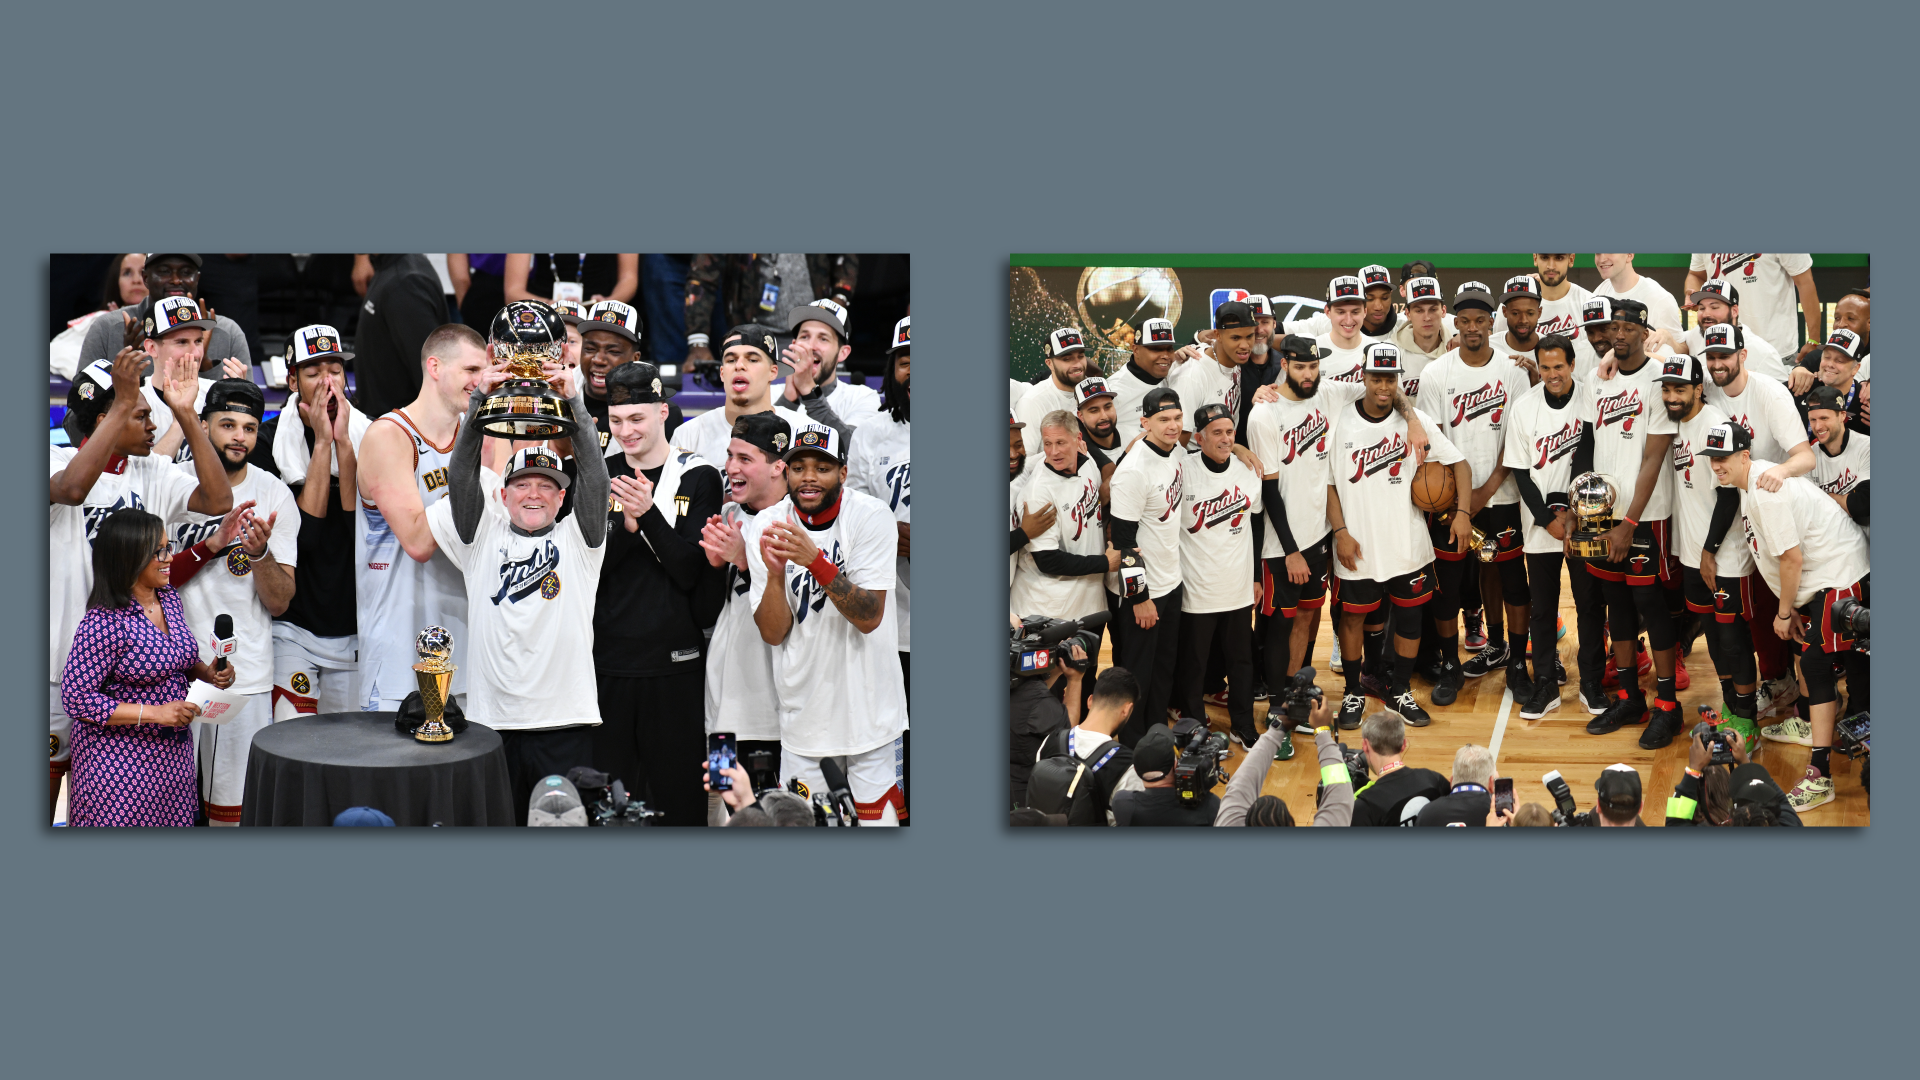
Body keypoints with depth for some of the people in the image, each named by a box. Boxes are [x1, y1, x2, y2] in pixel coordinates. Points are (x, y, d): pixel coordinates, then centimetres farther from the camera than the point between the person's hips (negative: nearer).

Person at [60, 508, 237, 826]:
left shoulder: (169, 598, 6)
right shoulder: (102, 624, -19)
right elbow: (76, 699, -18)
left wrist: (209, 672, -1)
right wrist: (154, 713, -22)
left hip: (174, 752, 7)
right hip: (120, 757, -7)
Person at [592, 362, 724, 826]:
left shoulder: (698, 478, -1)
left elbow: (690, 572, -8)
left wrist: (648, 513, -21)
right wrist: (627, 526, -17)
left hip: (674, 661, -3)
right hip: (608, 659, 3)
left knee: (678, 796, 1)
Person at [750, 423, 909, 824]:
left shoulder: (870, 516, -12)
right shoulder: (767, 526, -4)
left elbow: (869, 618, -20)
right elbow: (772, 633, -8)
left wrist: (815, 561, -31)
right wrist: (775, 572, -25)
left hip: (867, 701, -2)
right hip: (802, 700, 2)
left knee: (878, 815, 0)